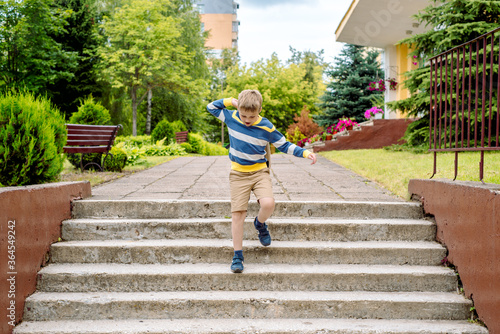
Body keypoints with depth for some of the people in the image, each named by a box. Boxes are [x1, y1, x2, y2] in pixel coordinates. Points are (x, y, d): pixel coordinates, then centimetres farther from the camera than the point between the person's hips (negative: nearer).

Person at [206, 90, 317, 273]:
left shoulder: (267, 127, -9)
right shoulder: (231, 118, -3)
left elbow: (284, 145, 1)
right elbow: (211, 107, 11)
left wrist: (304, 152, -11)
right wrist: (230, 101, -5)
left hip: (260, 172, -1)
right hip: (238, 174, 1)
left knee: (268, 203, -27)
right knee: (237, 214, -6)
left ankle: (260, 224, 9)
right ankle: (238, 256, 5)